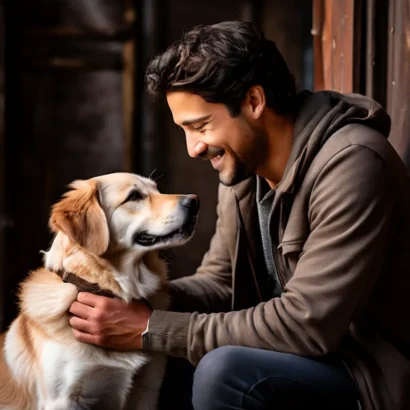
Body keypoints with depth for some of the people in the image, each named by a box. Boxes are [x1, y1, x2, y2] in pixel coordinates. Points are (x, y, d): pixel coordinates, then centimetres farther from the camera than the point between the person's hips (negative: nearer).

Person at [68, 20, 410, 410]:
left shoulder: (350, 164, -25)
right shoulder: (241, 167, 2)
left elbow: (308, 324, -29)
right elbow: (219, 280, 9)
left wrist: (152, 329, -25)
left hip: (374, 376, -8)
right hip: (305, 357, 8)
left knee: (224, 371, -29)